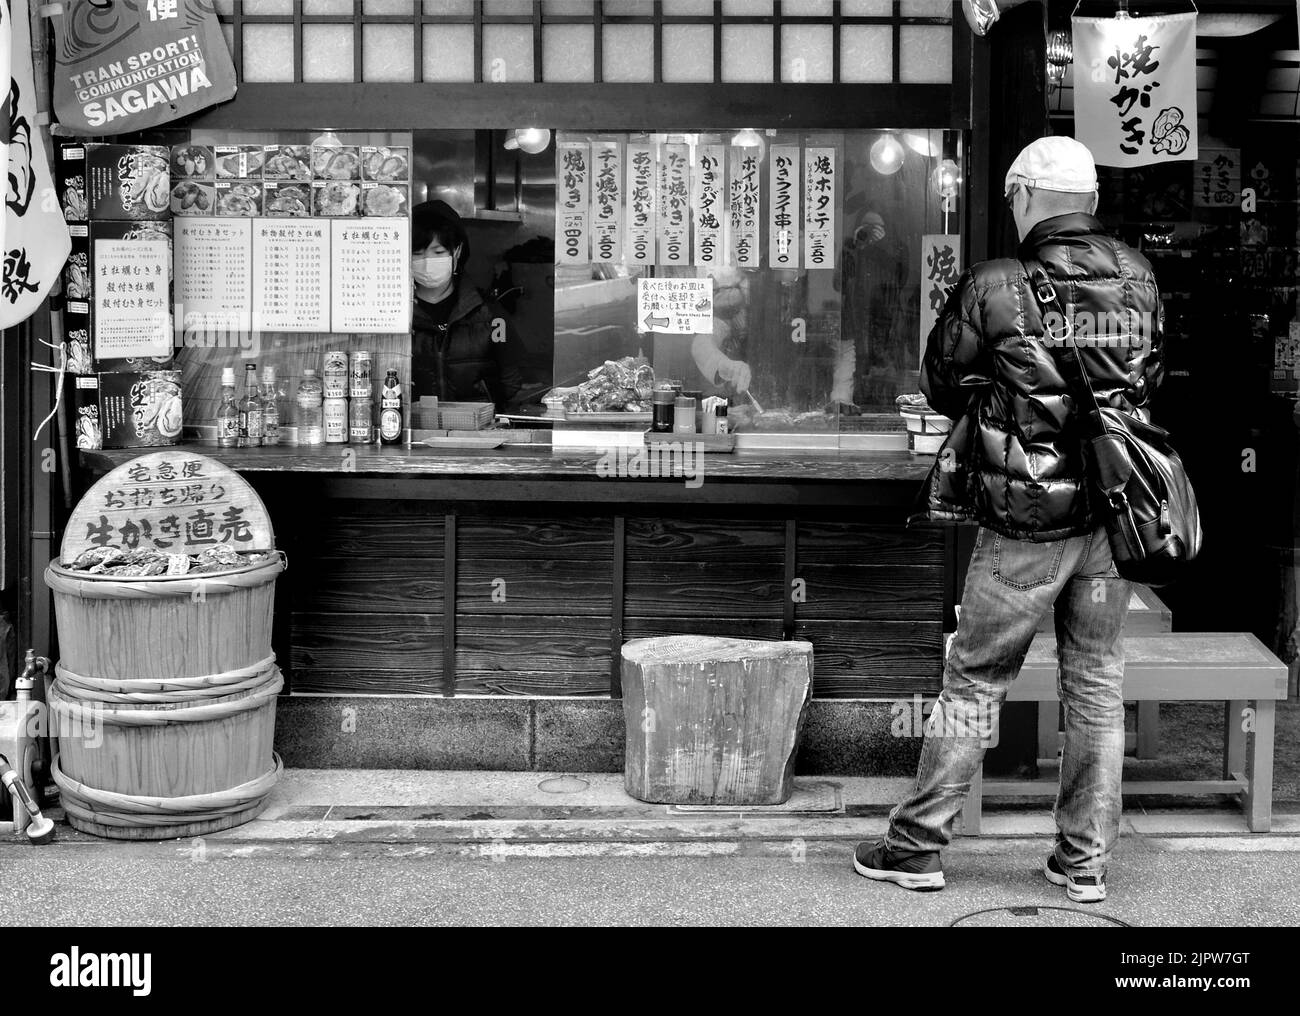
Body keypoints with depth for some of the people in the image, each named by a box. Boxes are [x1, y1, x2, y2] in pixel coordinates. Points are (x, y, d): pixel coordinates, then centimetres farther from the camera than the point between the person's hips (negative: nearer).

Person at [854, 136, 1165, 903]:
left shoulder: (994, 290, -14)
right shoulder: (1139, 278, -1)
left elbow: (941, 387, -2)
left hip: (1027, 521, -4)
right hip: (1115, 513, 4)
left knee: (975, 682, 6)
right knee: (1098, 684, 12)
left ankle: (917, 847, 14)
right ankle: (1087, 862, 18)